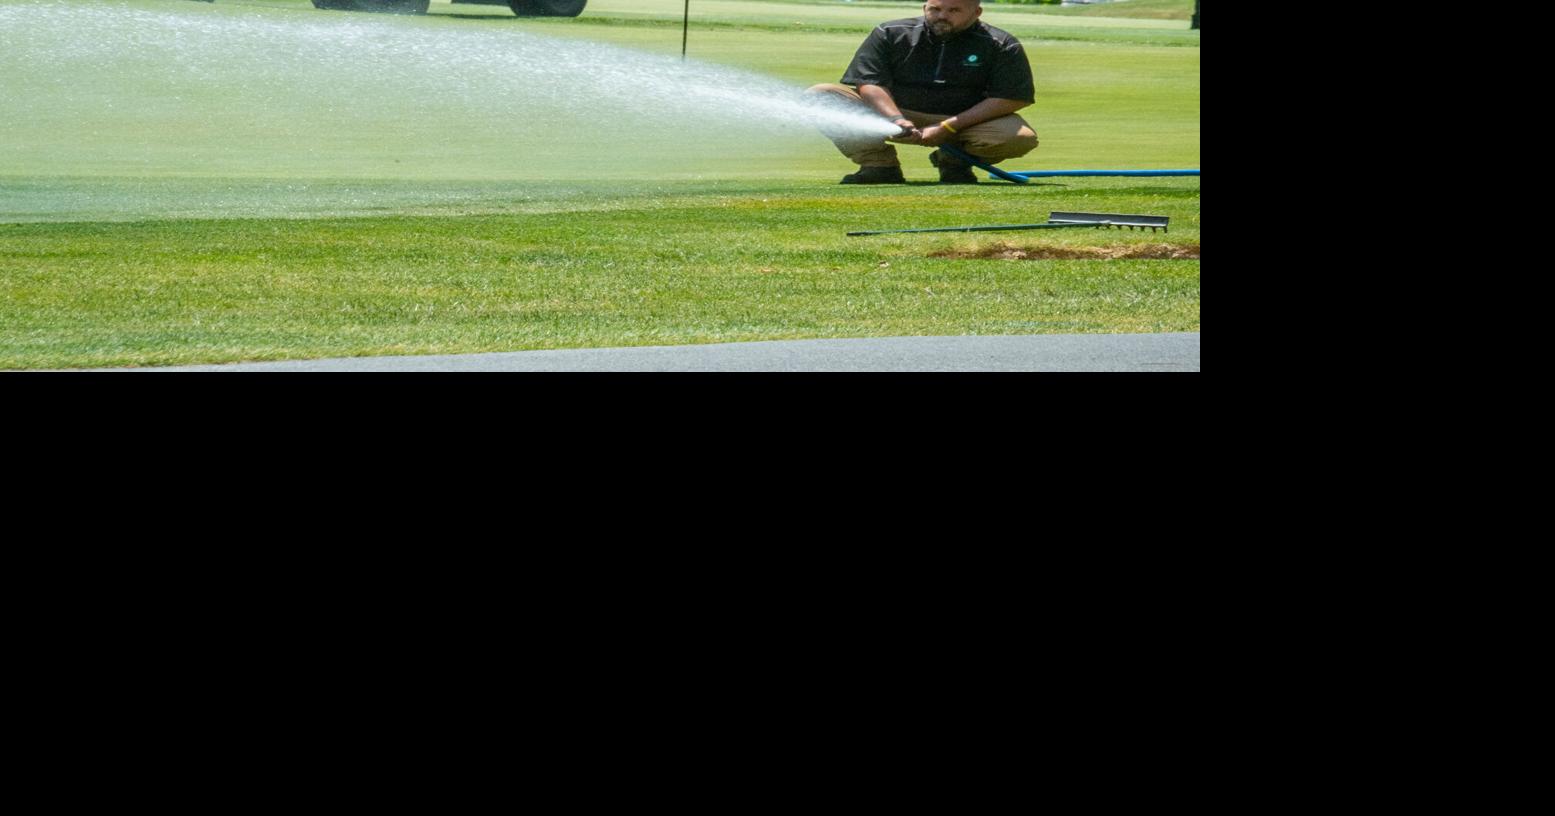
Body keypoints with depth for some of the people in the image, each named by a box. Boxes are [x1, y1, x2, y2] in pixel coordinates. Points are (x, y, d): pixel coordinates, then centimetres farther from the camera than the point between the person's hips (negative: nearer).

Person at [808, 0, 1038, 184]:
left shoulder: (1002, 46, -8)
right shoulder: (890, 34, -4)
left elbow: (1014, 98, -12)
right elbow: (869, 83, -9)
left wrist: (948, 127, -19)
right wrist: (896, 119, -30)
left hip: (963, 123, 0)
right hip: (890, 112, 0)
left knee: (1021, 138, -30)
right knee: (820, 96, -20)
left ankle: (954, 161, 3)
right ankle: (880, 166, -8)